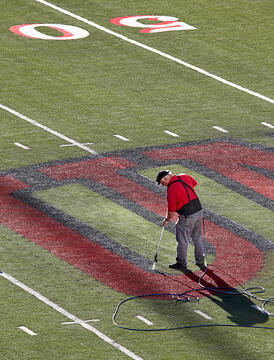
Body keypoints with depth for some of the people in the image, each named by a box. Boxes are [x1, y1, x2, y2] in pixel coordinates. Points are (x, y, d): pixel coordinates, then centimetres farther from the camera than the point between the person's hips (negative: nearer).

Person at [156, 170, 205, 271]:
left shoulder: (171, 190, -20)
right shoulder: (185, 177, -2)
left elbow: (171, 211, -14)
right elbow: (194, 184, 21)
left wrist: (167, 220, 6)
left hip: (187, 217, -7)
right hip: (199, 211, 7)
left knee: (182, 241, 10)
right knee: (197, 238, 22)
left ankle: (182, 264, 22)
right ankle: (200, 262, 31)